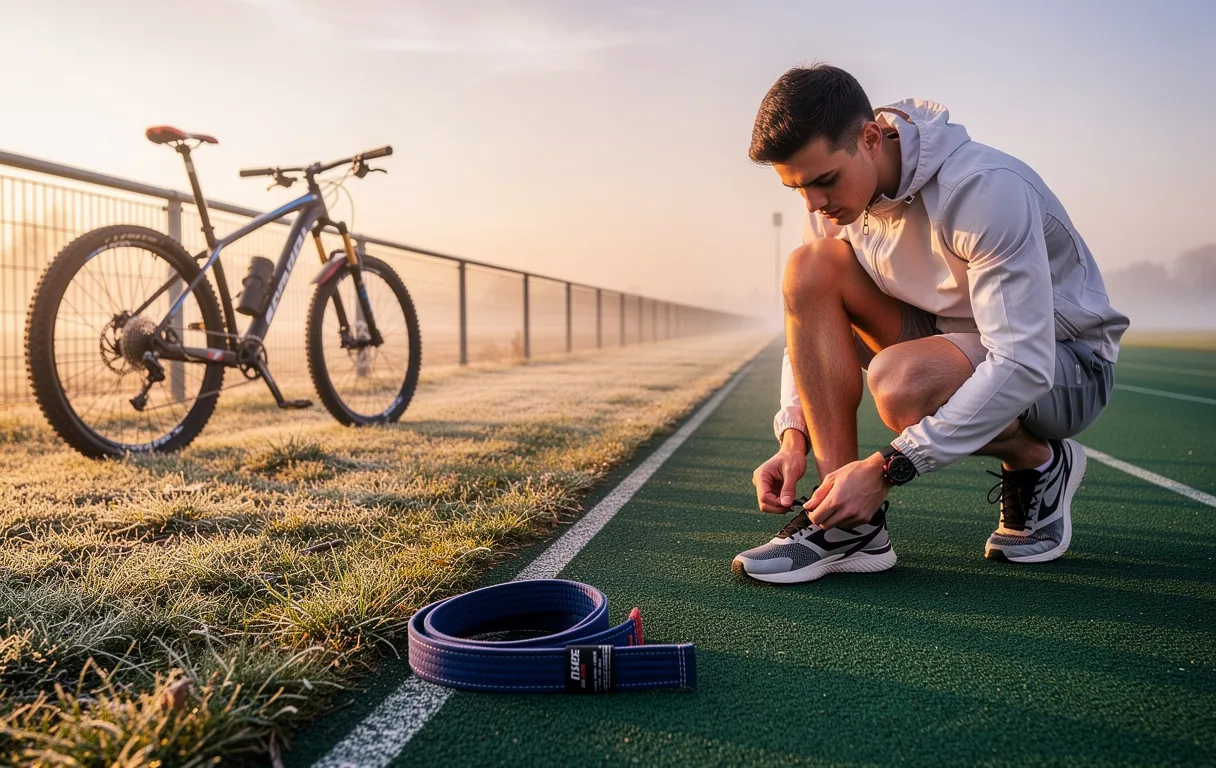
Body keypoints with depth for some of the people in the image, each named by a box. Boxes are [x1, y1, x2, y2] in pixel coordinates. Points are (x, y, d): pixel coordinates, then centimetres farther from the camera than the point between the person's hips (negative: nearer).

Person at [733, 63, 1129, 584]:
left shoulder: (984, 189, -29)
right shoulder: (835, 197, -8)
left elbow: (1023, 367, -33)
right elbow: (811, 330, 0)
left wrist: (886, 468, -35)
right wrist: (792, 437, -17)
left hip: (1064, 363, -6)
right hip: (952, 337, 6)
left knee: (898, 380, -38)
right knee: (809, 268, -17)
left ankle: (1040, 463, -2)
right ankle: (849, 521, -20)